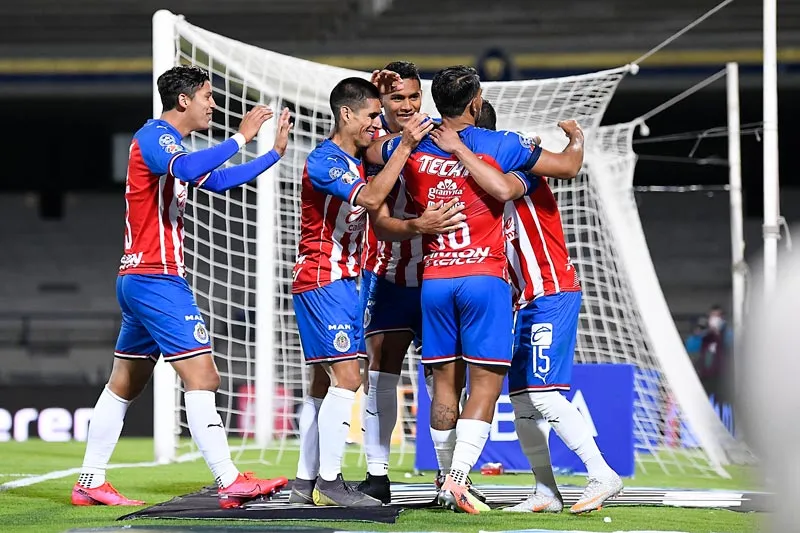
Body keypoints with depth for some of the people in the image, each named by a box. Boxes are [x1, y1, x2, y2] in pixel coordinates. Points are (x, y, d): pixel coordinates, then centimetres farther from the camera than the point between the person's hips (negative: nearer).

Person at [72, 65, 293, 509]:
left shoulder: (169, 142, 19)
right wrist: (240, 137, -28)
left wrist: (274, 153, 28)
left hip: (139, 278, 11)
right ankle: (229, 482, -17)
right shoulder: (154, 136, -12)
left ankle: (90, 484, 15)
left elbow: (218, 181, 31)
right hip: (156, 278, -11)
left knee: (124, 385, 12)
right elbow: (186, 169, -34)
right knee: (202, 377, -13)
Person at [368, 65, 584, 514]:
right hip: (484, 279, -4)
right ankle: (458, 478, -18)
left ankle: (448, 480, 13)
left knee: (445, 383, 10)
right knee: (486, 383, -5)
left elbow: (370, 152, 27)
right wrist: (577, 136, 24)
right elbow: (569, 167, 3)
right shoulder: (499, 146, -5)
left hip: (435, 280, 4)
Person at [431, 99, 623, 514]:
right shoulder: (482, 172, 15)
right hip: (524, 301, 9)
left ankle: (603, 476, -13)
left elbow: (503, 189, -35)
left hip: (552, 294, -9)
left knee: (544, 395, -16)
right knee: (521, 400, 7)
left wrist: (457, 149, -31)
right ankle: (546, 492, 12)